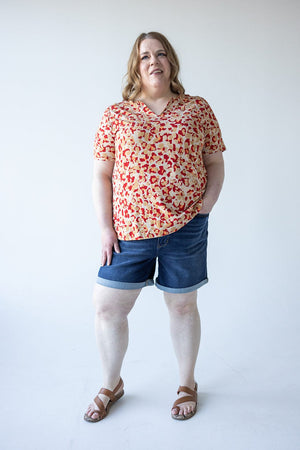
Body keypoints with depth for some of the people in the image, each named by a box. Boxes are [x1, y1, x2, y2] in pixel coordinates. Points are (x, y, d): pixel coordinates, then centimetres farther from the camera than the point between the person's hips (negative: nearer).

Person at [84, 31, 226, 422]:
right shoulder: (115, 115, 4)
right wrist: (106, 228, -3)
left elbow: (215, 164, 9)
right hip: (129, 229, 1)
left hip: (185, 228, 0)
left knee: (182, 305, 12)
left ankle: (187, 385, 34)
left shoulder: (198, 109, 5)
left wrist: (205, 208, -4)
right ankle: (111, 385, 30)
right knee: (108, 307, 4)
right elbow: (101, 175, 4)